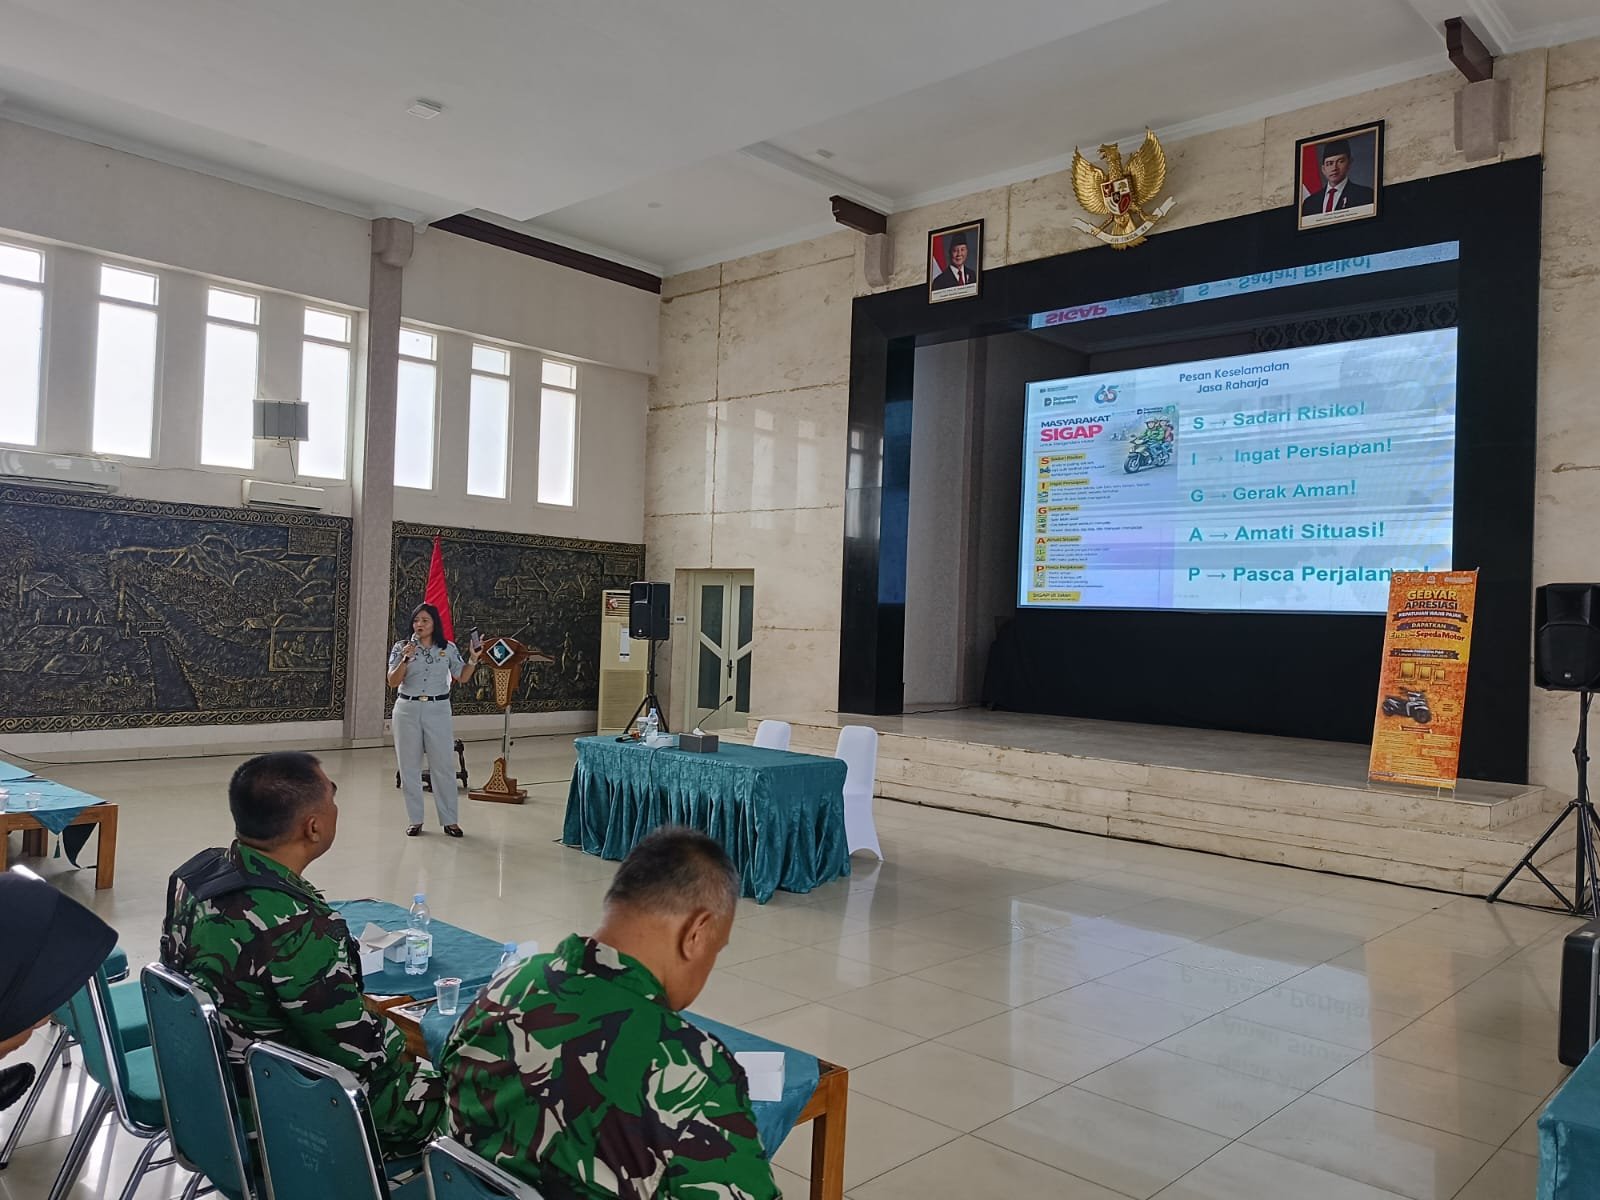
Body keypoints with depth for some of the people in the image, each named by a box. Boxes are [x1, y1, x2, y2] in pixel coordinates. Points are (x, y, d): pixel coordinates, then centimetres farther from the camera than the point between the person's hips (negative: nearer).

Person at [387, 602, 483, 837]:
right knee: (410, 767, 5)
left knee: (444, 766, 0)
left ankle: (449, 820, 8)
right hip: (407, 710, 0)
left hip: (438, 711, 0)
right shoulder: (402, 647, 0)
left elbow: (462, 678, 6)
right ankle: (415, 820, 16)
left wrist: (473, 660, -10)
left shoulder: (448, 648, 3)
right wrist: (406, 659, -19)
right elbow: (392, 682, -6)